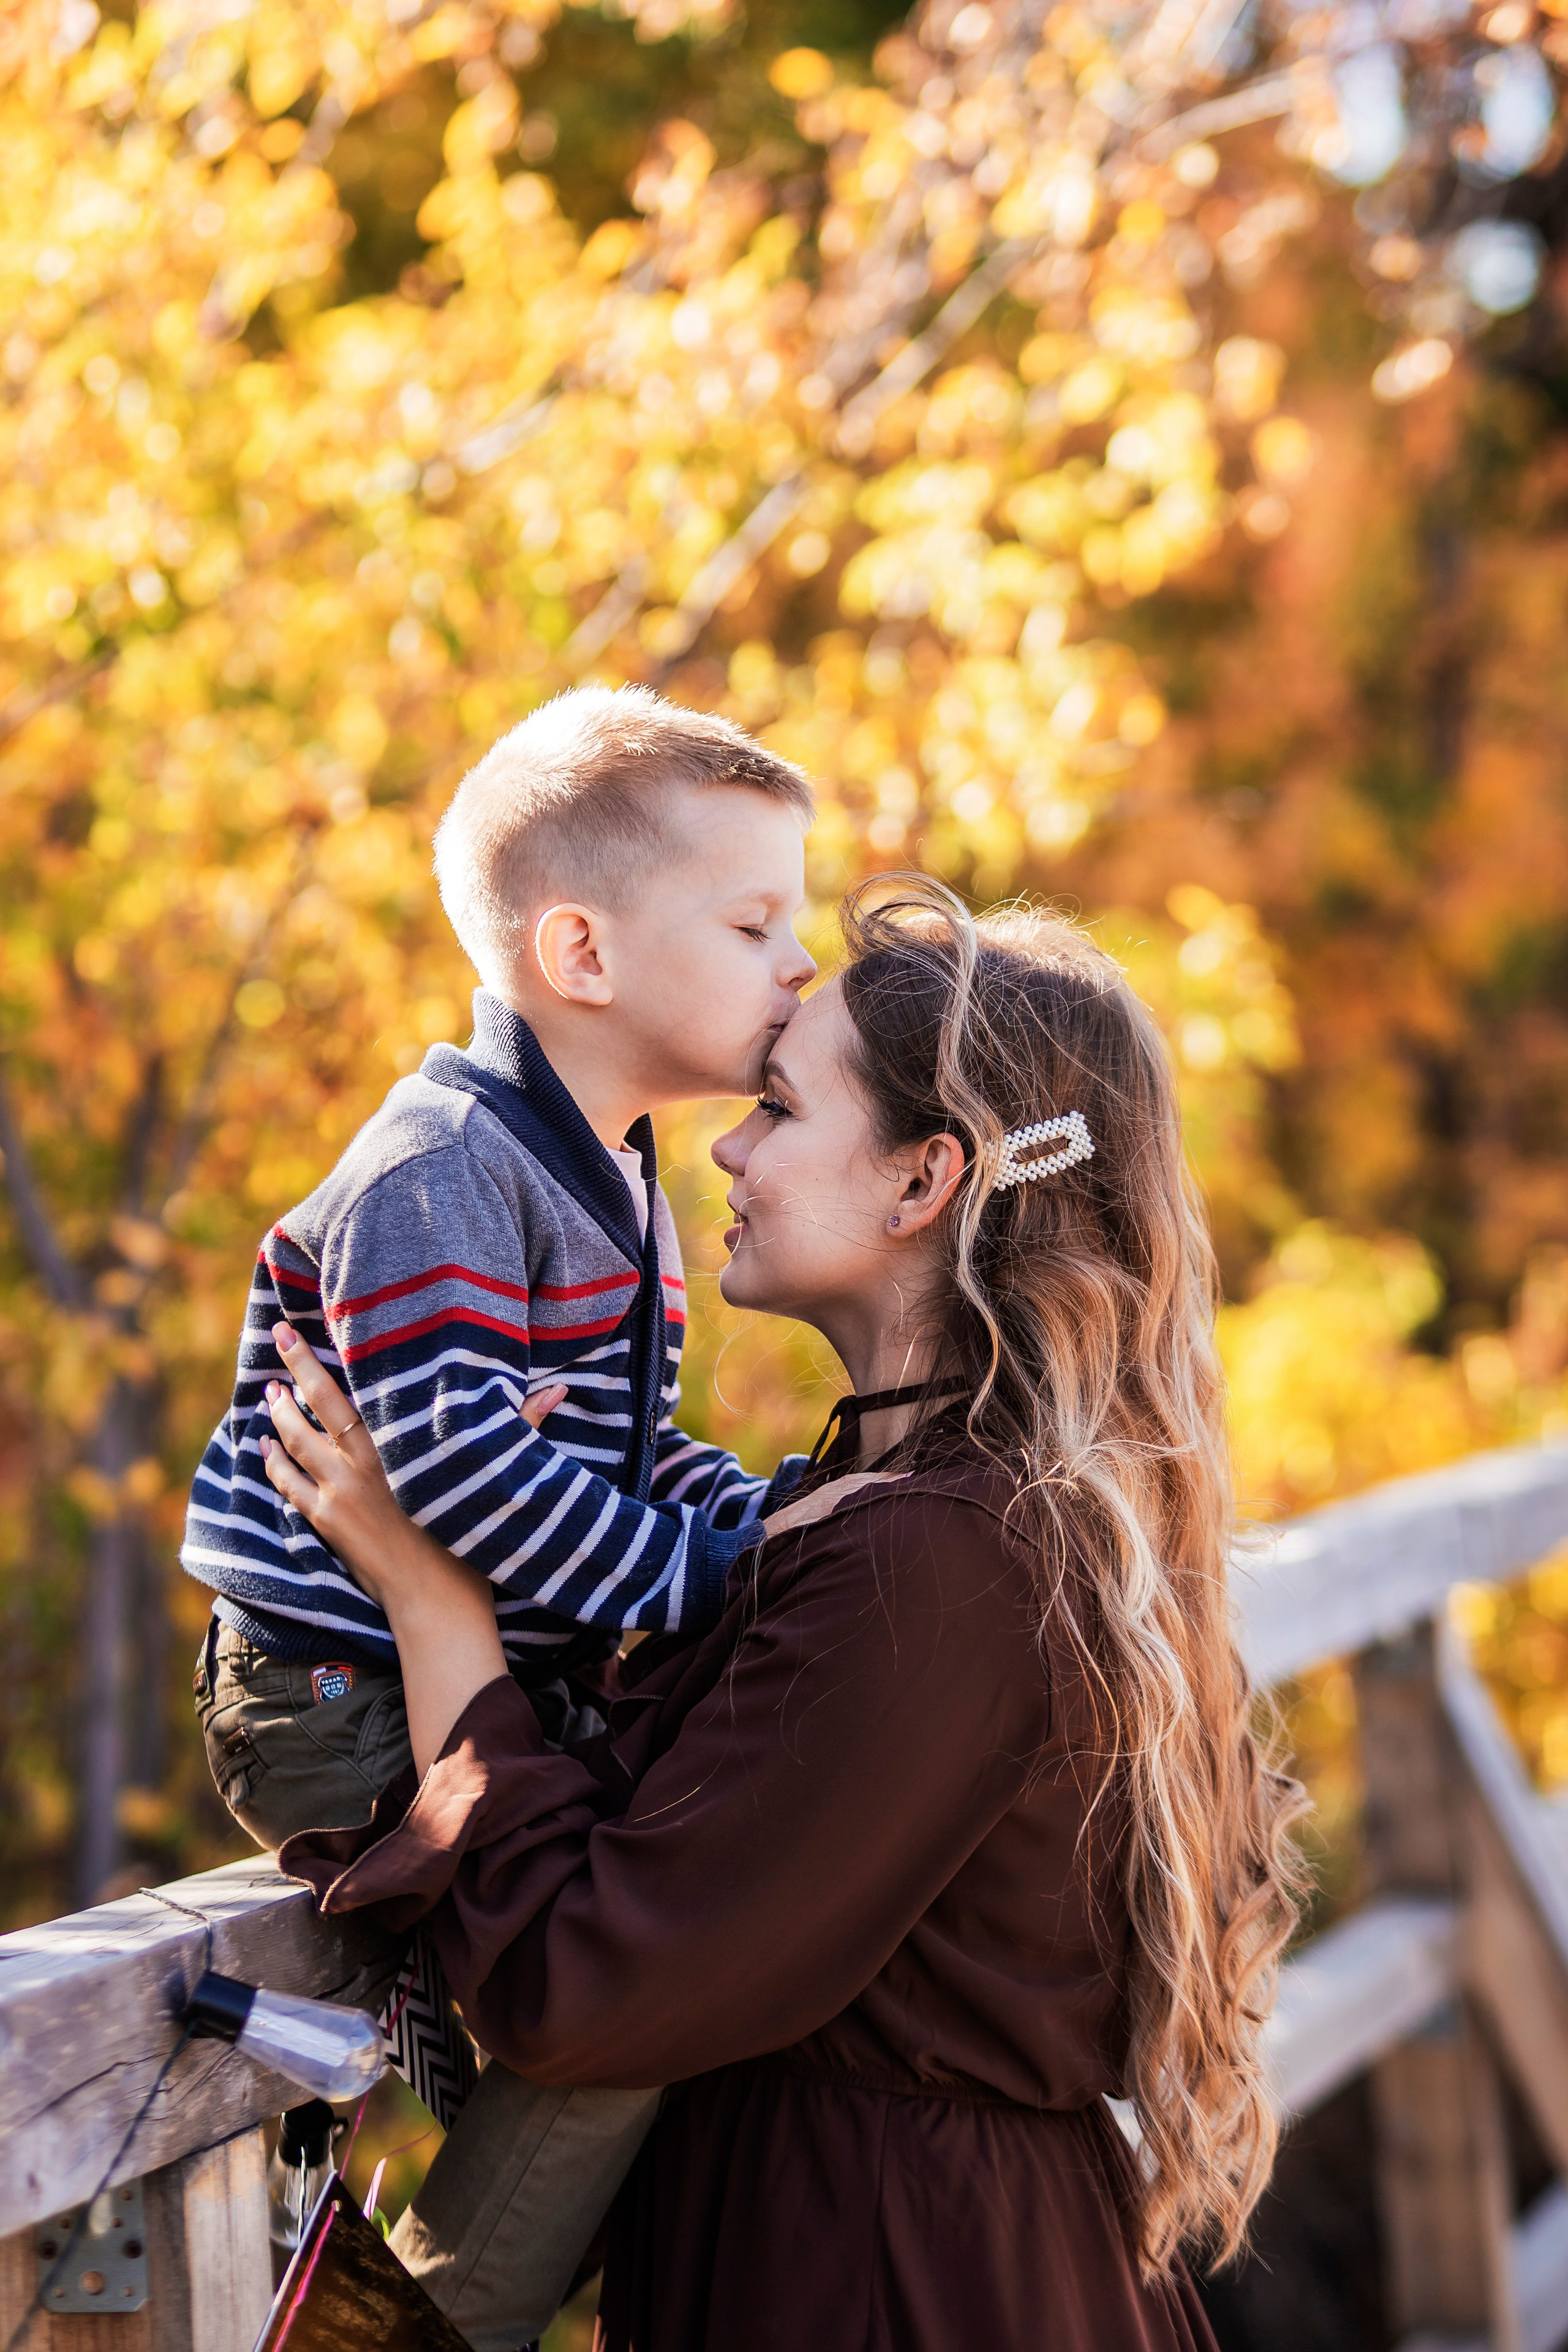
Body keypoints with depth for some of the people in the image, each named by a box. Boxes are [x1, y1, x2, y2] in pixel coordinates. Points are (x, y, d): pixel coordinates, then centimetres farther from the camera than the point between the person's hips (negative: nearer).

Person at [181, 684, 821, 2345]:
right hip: (342, 1701, -10)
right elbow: (455, 1464, -28)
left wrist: (775, 1528, 2)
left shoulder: (609, 1185, 15)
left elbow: (628, 1453, 21)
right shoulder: (438, 1177, -19)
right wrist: (702, 1579, -22)